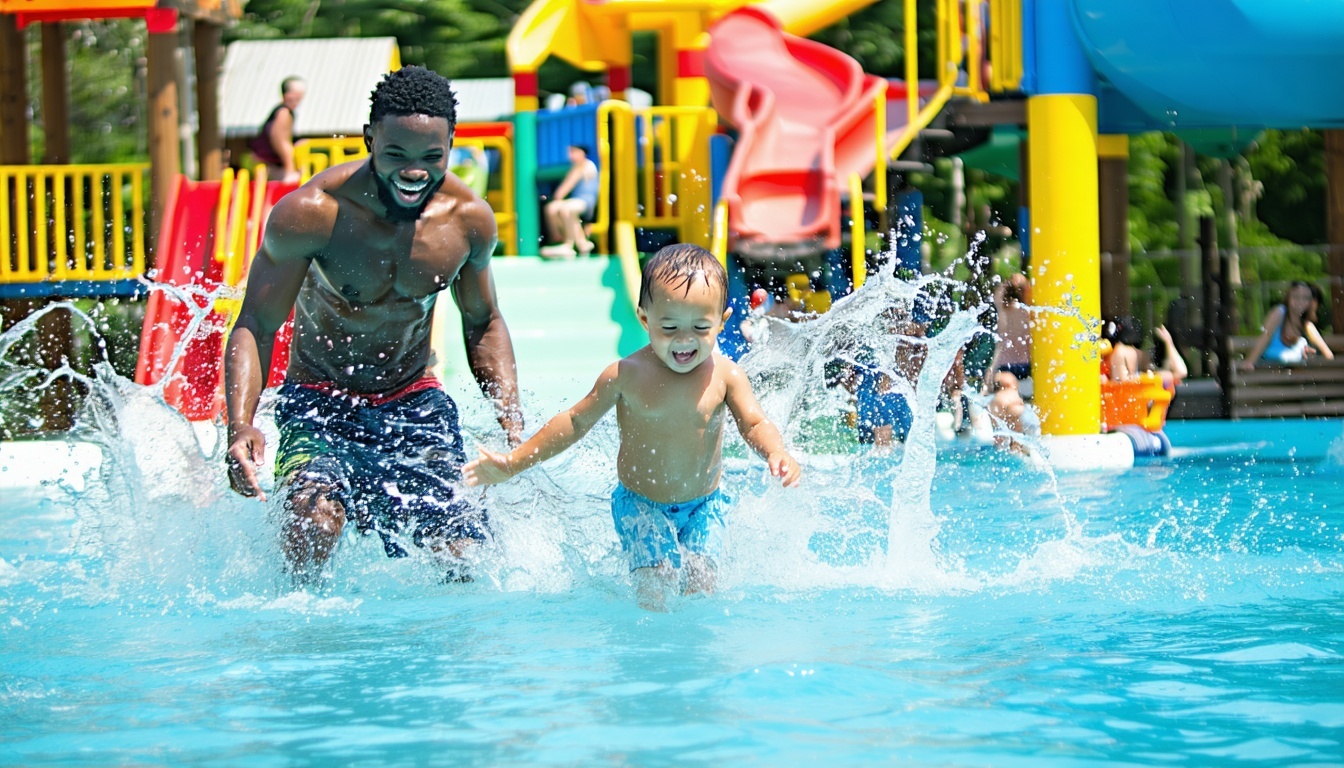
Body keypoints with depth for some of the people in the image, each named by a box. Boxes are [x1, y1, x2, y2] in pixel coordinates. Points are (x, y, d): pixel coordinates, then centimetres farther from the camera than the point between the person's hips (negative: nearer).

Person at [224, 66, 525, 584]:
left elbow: (483, 323, 11)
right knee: (315, 522, -32)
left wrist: (512, 423, -3)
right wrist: (240, 425, -33)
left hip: (415, 405, 4)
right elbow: (255, 327, -16)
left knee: (465, 562, -5)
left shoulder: (469, 220, -8)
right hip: (319, 404, -4)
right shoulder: (309, 214, -21)